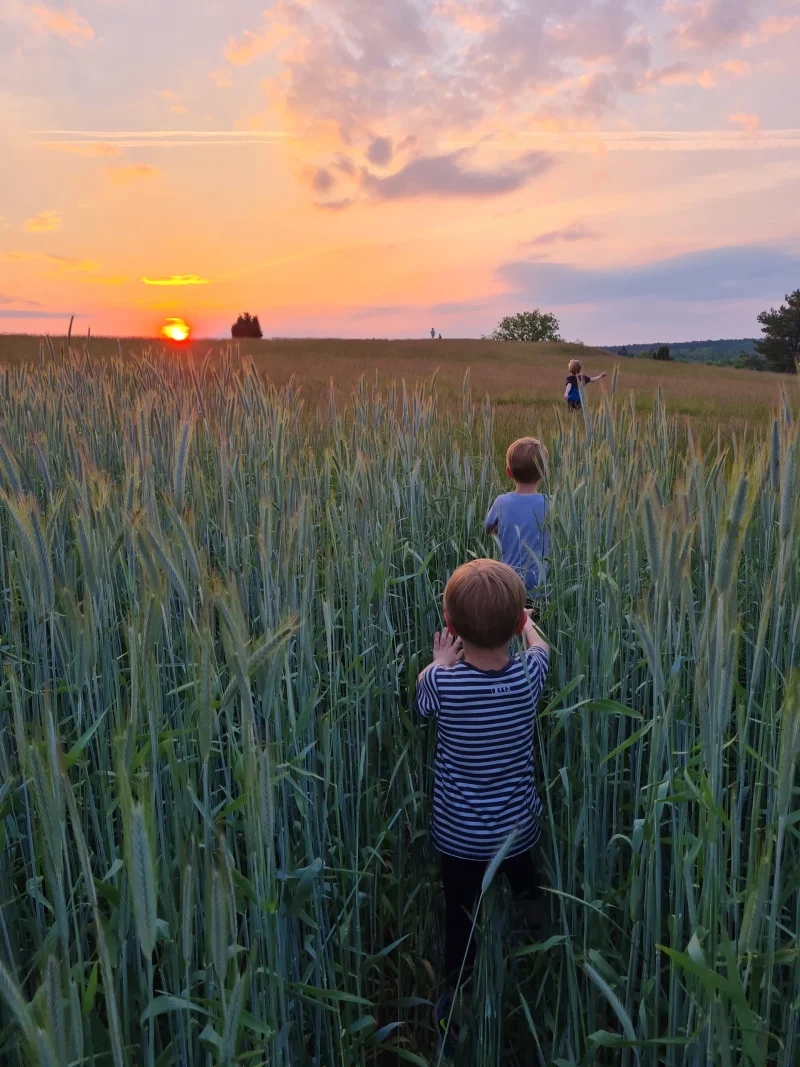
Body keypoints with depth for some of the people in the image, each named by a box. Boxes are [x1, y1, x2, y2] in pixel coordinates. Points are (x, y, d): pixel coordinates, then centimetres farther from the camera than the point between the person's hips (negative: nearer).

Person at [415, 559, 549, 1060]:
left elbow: (423, 700, 0)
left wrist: (441, 661, 12)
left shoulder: (441, 681, -25)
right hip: (519, 828, 3)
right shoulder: (529, 675, -20)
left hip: (459, 835, -2)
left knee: (460, 922, 18)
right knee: (532, 902, 31)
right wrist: (525, 622, 24)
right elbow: (539, 645, 5)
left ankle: (455, 1013, 37)